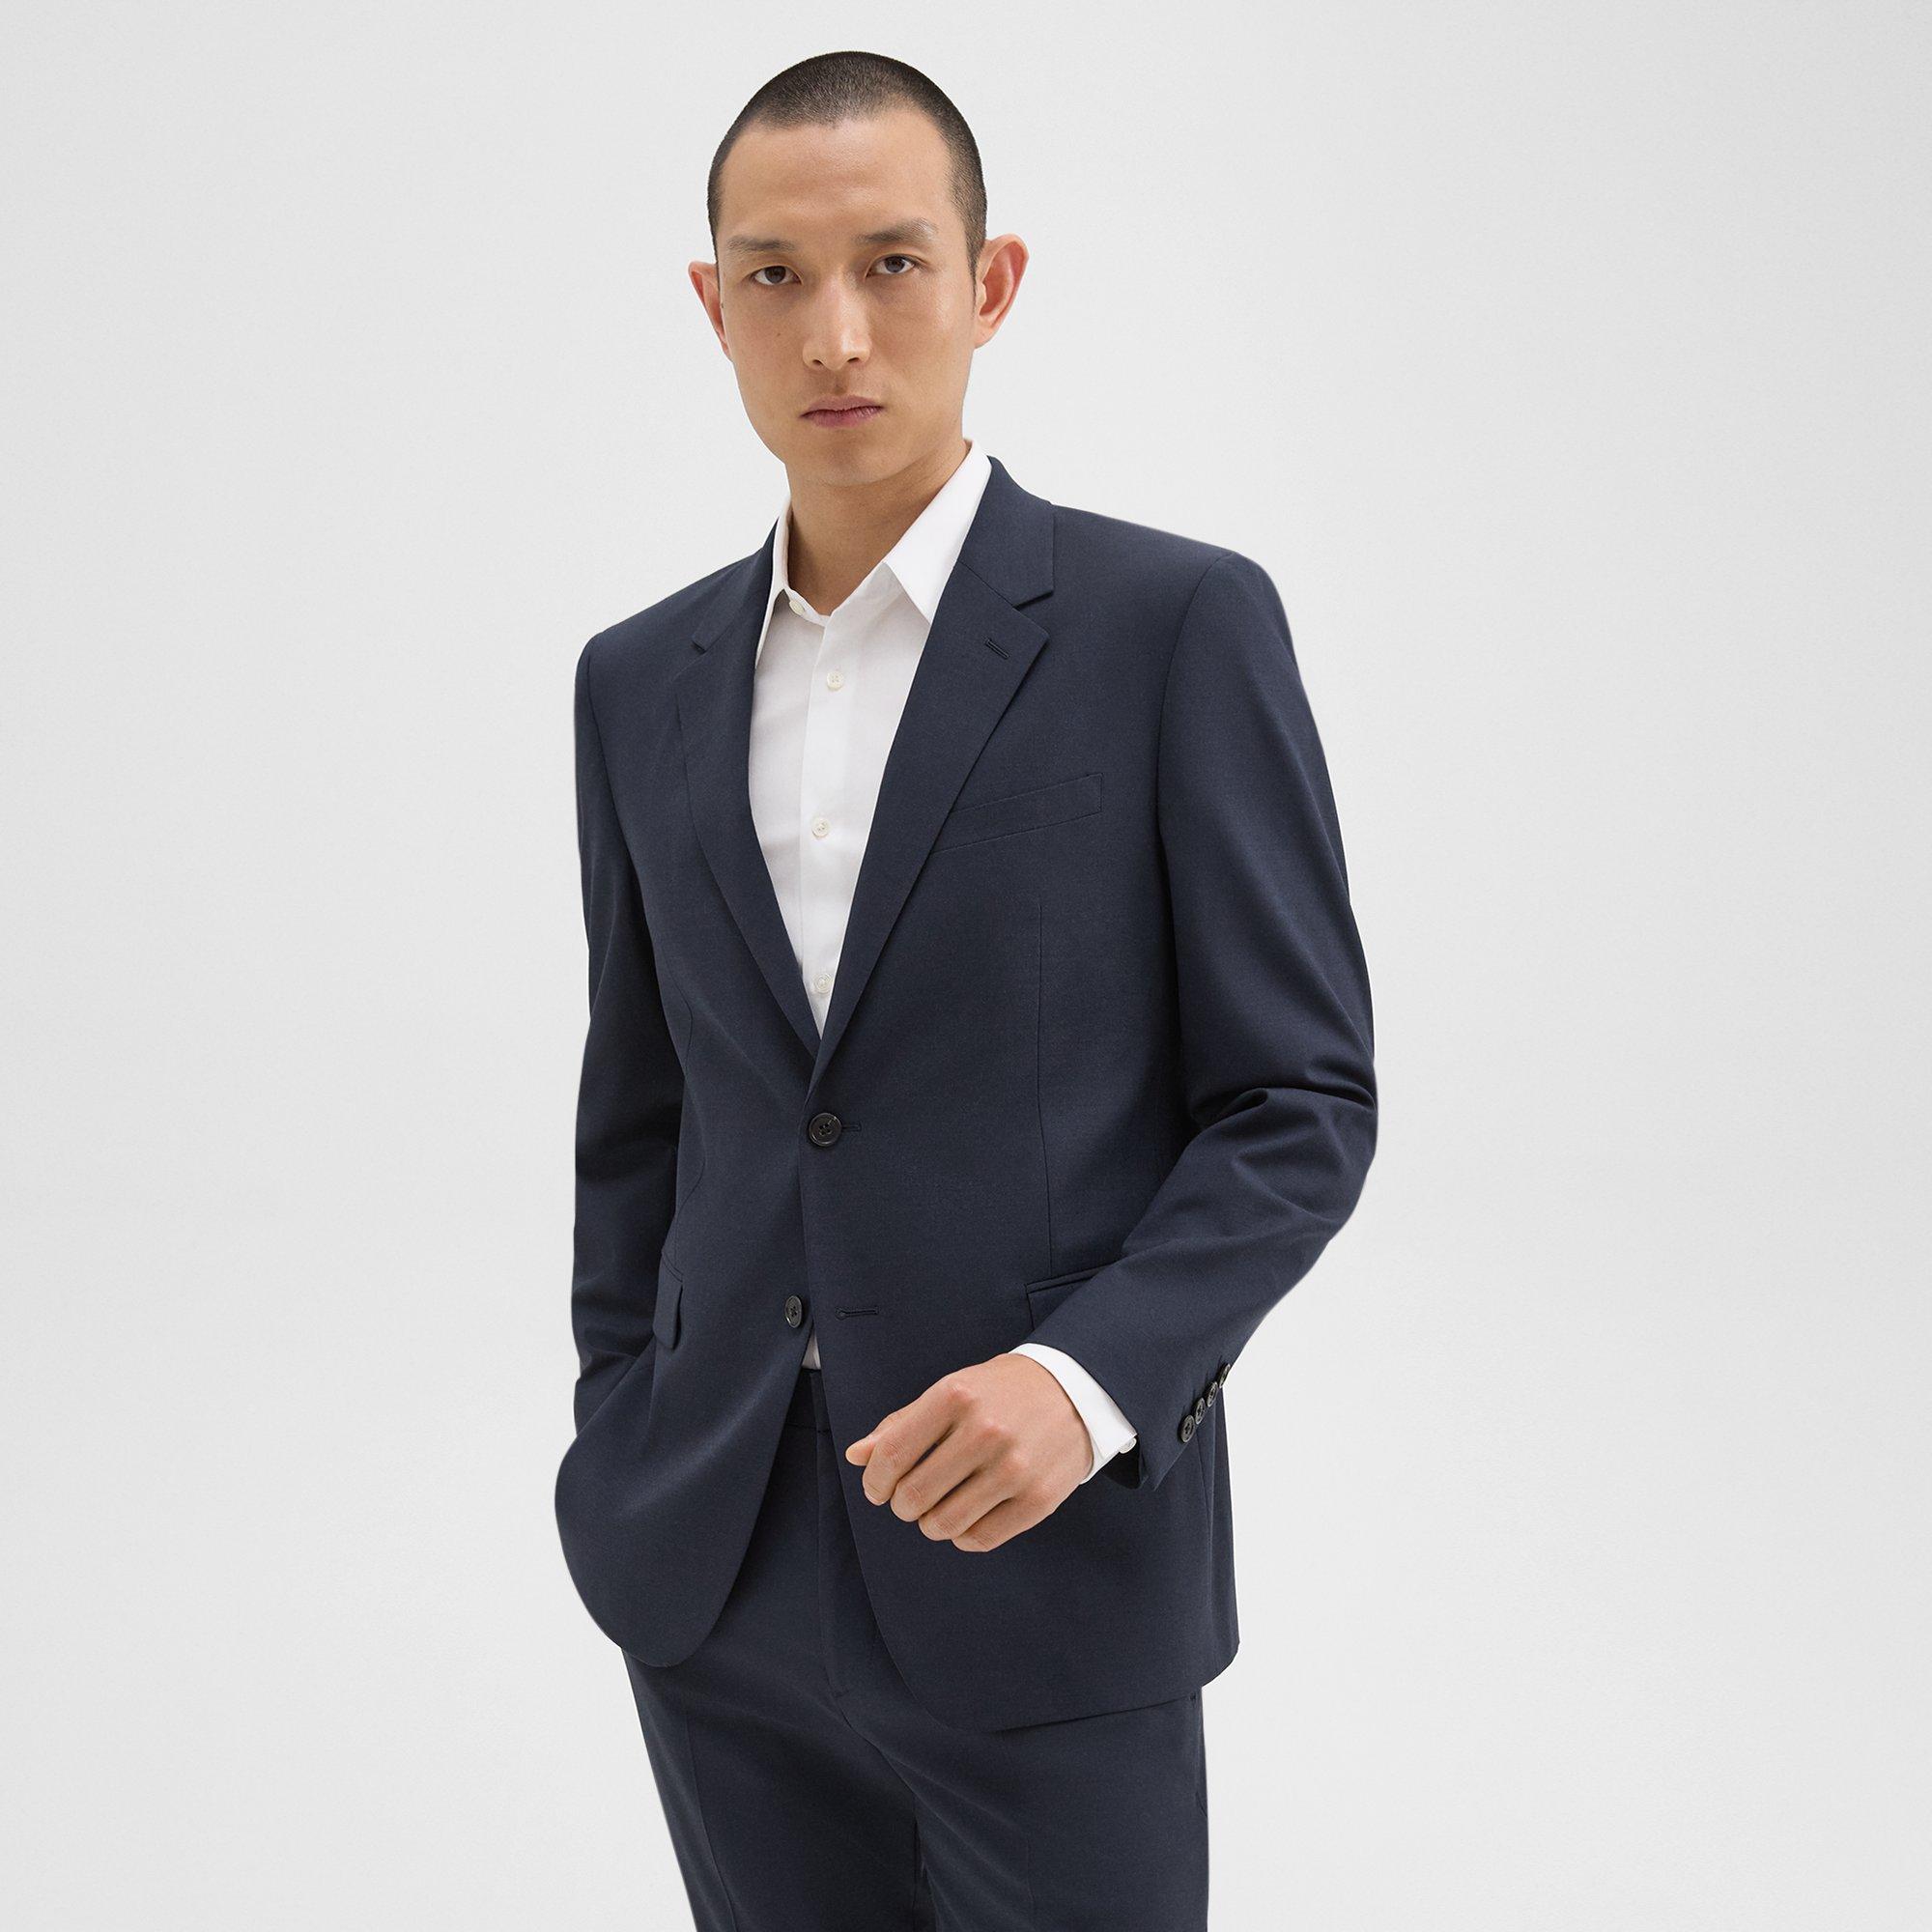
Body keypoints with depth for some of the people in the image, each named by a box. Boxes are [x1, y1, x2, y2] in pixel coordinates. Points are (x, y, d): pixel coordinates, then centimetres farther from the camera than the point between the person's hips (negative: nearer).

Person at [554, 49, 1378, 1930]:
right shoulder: (642, 680, 8)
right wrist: (622, 1480, 11)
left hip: (1048, 1563, -4)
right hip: (721, 1588, 4)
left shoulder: (1179, 624, -7)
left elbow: (1303, 1101, -6)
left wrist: (1087, 1383, -20)